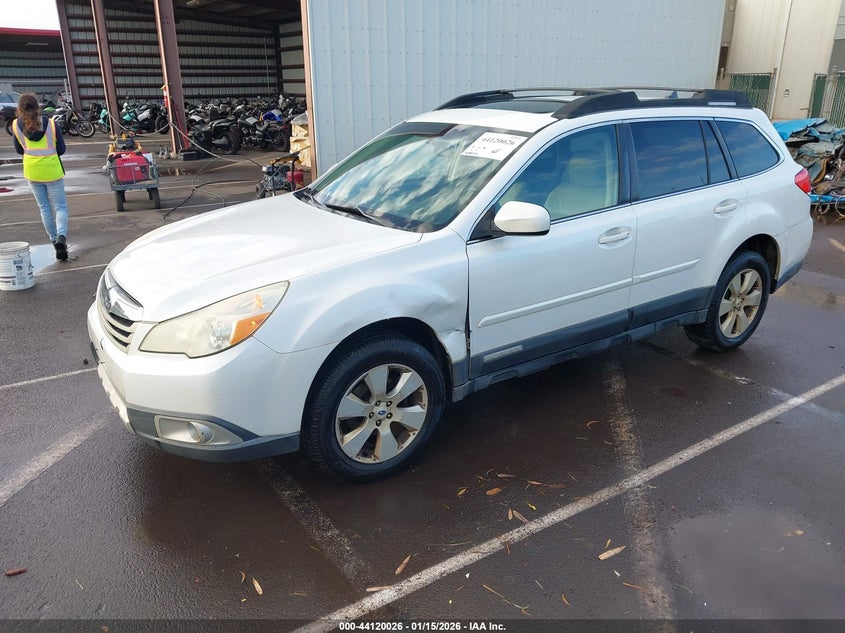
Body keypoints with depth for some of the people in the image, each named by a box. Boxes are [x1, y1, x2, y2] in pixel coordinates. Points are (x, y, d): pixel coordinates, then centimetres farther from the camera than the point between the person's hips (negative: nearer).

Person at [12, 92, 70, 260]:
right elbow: (61, 149, -2)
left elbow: (19, 150, 7)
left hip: (32, 172, 2)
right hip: (52, 171, -2)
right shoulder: (50, 123, -9)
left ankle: (55, 240, 19)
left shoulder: (16, 125, -3)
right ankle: (61, 236, -22)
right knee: (60, 207, 2)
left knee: (45, 208, 14)